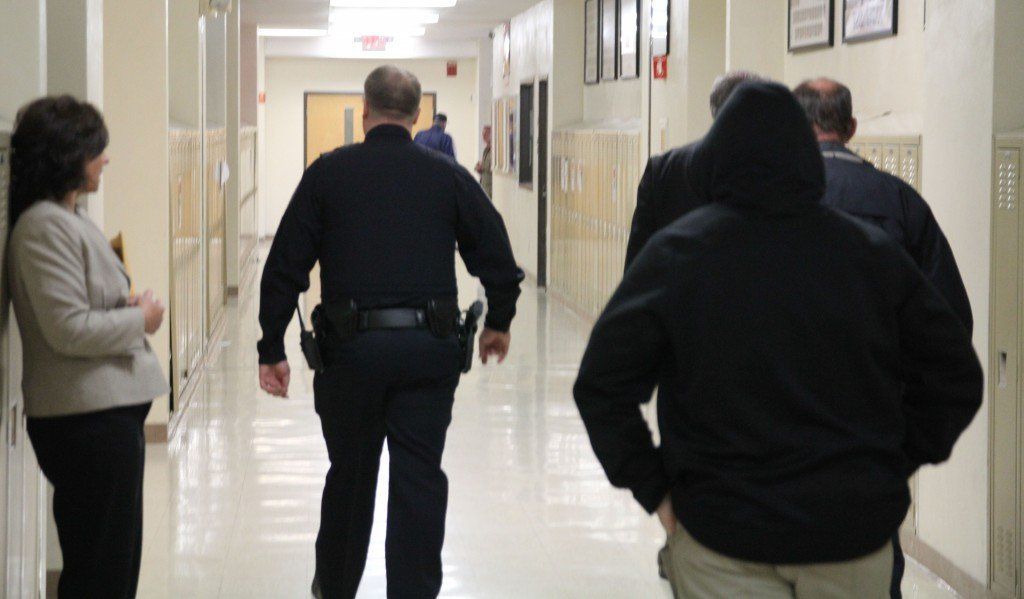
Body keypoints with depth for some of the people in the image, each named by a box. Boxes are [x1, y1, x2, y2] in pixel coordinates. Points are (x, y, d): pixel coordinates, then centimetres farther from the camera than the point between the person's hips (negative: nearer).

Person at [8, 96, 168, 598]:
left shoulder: (66, 218, 16)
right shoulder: (44, 226, -16)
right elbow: (68, 329, -22)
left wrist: (128, 307, 6)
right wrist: (140, 319, -9)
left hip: (111, 409, 10)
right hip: (86, 420, -10)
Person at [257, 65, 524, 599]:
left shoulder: (328, 173, 3)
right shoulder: (448, 176, 5)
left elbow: (285, 267, 1)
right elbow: (498, 258, 7)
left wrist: (272, 349, 6)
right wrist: (498, 323, 24)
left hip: (351, 349, 0)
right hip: (429, 349, 0)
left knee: (349, 473, 17)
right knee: (419, 480, 3)